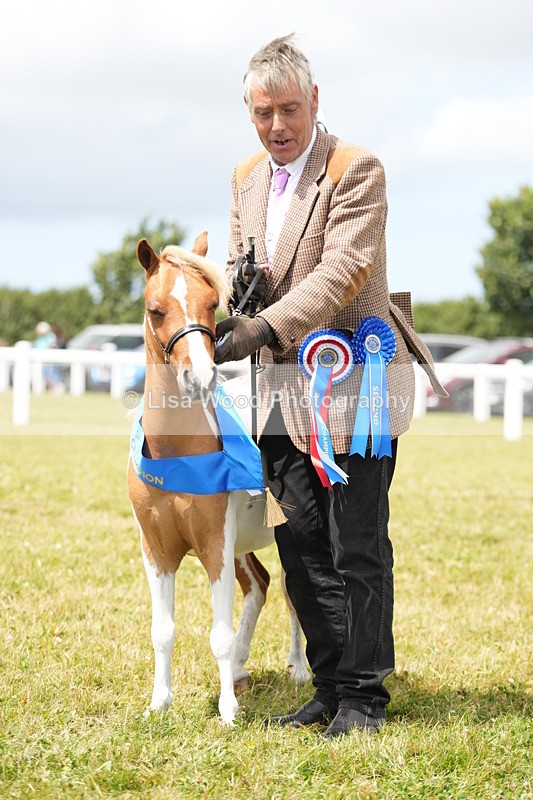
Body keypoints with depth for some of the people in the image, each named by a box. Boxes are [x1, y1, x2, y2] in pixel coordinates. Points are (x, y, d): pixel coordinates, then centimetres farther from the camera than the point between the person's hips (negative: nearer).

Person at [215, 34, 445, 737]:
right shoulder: (246, 178, 13)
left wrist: (265, 328, -31)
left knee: (357, 549, -3)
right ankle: (330, 686, 17)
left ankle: (363, 697, 5)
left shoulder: (358, 170, -10)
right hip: (286, 388, 7)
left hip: (354, 380, -7)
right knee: (302, 547, 8)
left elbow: (342, 271, -20)